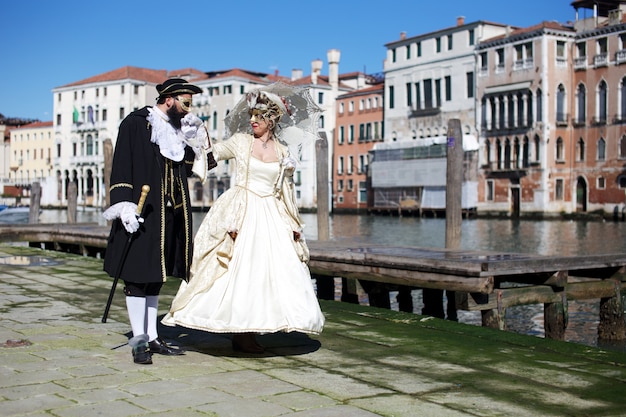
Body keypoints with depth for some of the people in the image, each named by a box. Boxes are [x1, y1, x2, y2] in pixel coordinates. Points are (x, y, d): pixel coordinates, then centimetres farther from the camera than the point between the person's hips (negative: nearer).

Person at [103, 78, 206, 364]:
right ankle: (139, 341, 2)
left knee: (154, 277, 12)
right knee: (137, 277, -4)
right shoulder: (135, 124, -6)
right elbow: (121, 167, -12)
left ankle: (152, 338, 18)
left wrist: (191, 146, 2)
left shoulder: (175, 129, 15)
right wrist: (124, 206, -19)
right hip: (141, 213, -8)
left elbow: (185, 171, 17)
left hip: (168, 214, 8)